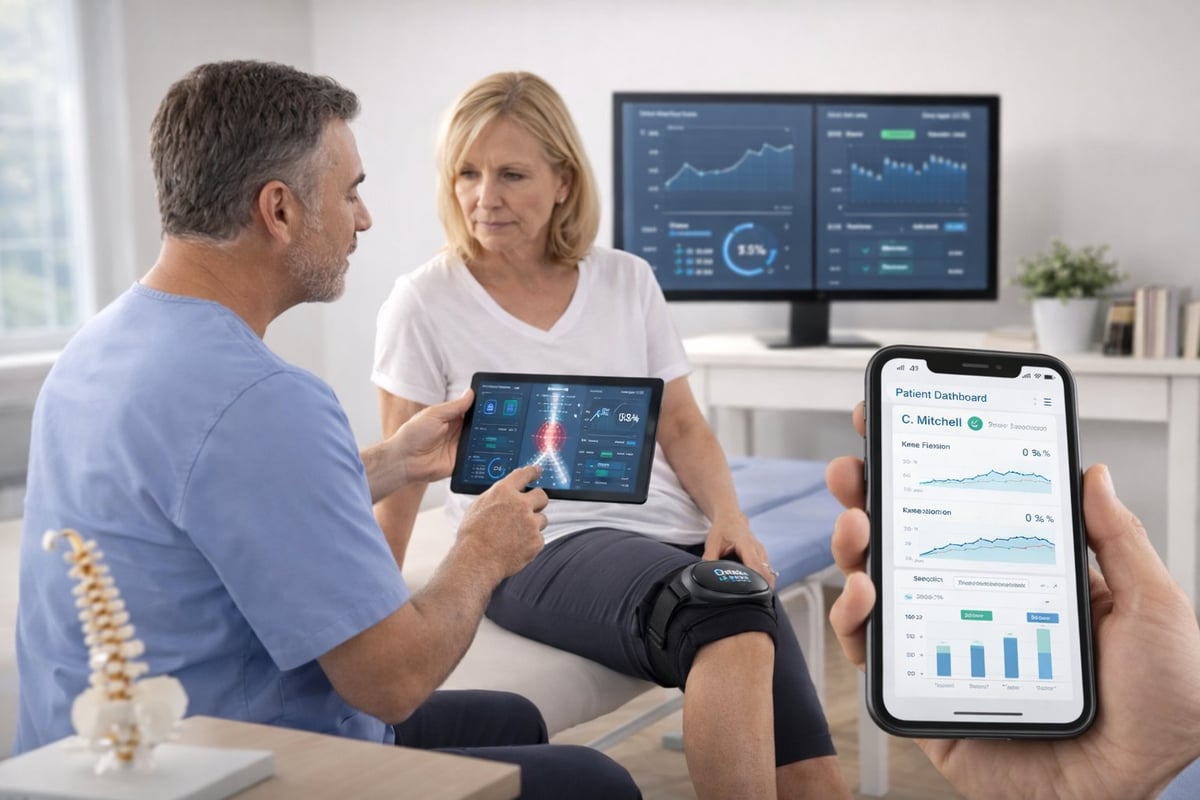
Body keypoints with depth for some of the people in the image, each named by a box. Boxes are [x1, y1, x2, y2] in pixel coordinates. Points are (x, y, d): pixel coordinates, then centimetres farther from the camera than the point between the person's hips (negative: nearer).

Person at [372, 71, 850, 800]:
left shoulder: (627, 281, 11)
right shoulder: (425, 304, 1)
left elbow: (682, 425, 12)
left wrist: (729, 517, -6)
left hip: (669, 533, 4)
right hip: (538, 550, -3)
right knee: (734, 627, -34)